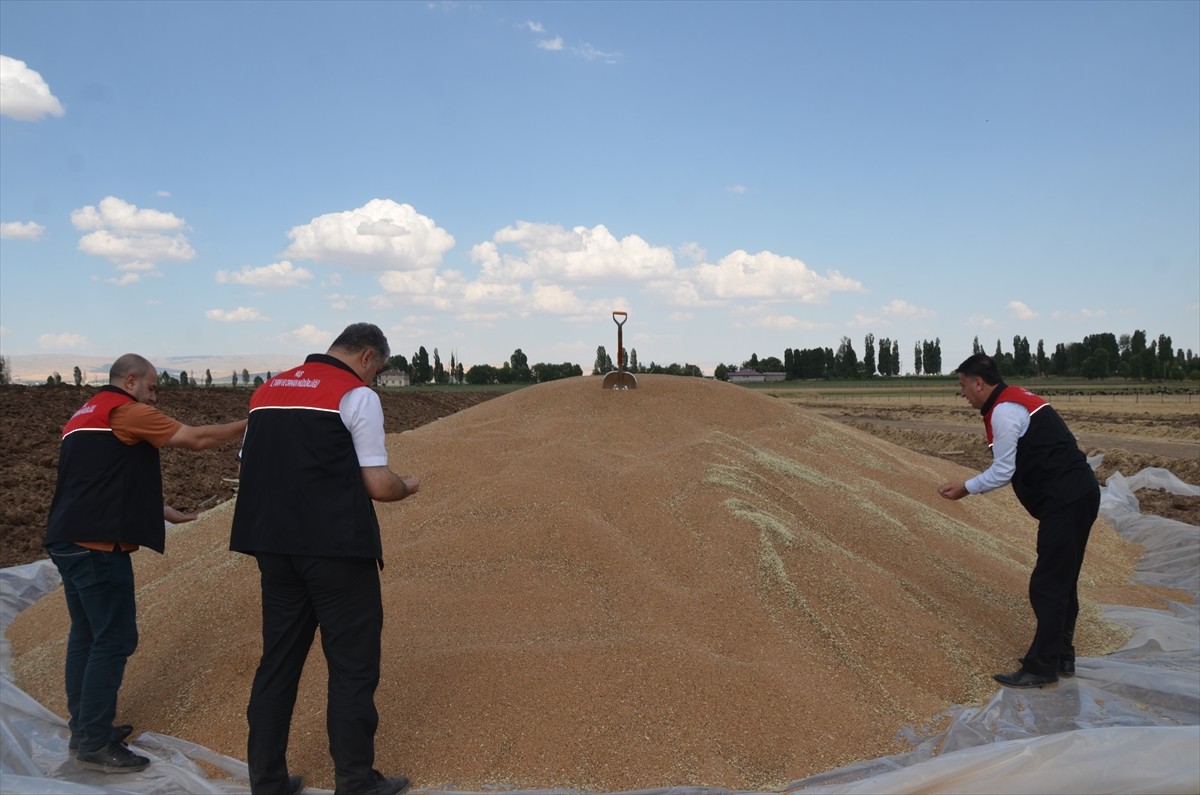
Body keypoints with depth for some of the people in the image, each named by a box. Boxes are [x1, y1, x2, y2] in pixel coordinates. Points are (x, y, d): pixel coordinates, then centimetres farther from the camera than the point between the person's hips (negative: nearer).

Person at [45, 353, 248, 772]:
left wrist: (160, 510, 22)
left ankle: (84, 728, 26)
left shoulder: (84, 416, 20)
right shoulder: (125, 411, -9)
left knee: (86, 635, 17)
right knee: (113, 640, -4)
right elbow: (197, 439, -11)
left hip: (69, 541, 10)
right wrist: (247, 425, 0)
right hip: (97, 547, -10)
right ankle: (95, 744, 2)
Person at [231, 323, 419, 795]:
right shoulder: (358, 396, -8)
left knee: (278, 662, 15)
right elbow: (378, 485, -10)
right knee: (353, 665, 6)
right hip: (337, 549, -6)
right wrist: (408, 487, 9)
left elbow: (252, 468, 16)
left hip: (273, 544, 7)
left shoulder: (267, 391, 12)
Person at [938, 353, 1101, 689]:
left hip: (1065, 503, -11)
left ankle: (1041, 668, 4)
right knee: (1062, 581, 18)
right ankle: (1061, 656, 29)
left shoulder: (1003, 411, -16)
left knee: (1048, 586, -4)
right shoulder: (1017, 399, 16)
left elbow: (1002, 472, -14)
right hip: (1078, 496, 11)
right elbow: (1011, 468, 19)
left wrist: (966, 487, -1)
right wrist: (970, 486, 15)